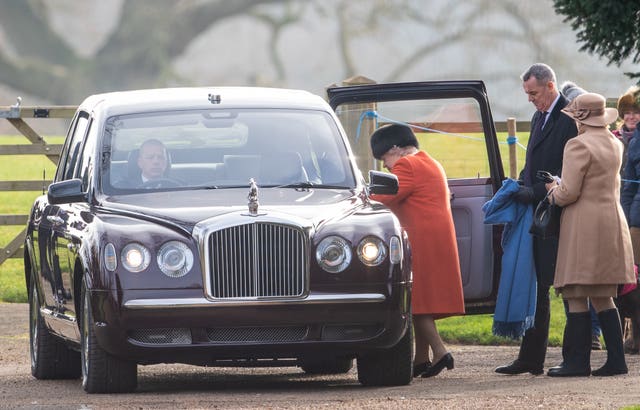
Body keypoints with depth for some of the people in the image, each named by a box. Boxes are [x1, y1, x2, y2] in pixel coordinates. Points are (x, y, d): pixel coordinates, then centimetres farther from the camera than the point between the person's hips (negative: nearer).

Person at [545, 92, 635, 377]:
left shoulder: (579, 145, -13)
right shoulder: (615, 145, 14)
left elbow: (569, 192, -18)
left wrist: (553, 190, 4)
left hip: (584, 225, -8)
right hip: (612, 222, 8)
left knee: (577, 297, -5)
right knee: (602, 298, 12)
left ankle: (578, 361, -6)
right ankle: (616, 360, 7)